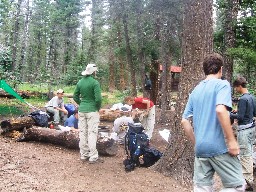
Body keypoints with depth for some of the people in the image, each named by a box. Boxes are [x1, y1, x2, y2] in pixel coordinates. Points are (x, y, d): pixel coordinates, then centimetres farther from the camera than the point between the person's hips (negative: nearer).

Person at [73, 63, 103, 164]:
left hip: (81, 111, 6)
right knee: (92, 133, -1)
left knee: (82, 133, 11)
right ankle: (93, 157, 2)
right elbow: (98, 98, -18)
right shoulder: (95, 82, -13)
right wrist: (98, 108, -2)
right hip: (92, 111, -6)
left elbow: (75, 97, 11)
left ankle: (84, 155, 20)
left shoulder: (80, 82, 6)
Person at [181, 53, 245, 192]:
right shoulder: (222, 84, -4)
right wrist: (231, 140, -18)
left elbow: (185, 121, 13)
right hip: (219, 147, -6)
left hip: (200, 148, 7)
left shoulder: (195, 90, 15)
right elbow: (220, 110, -22)